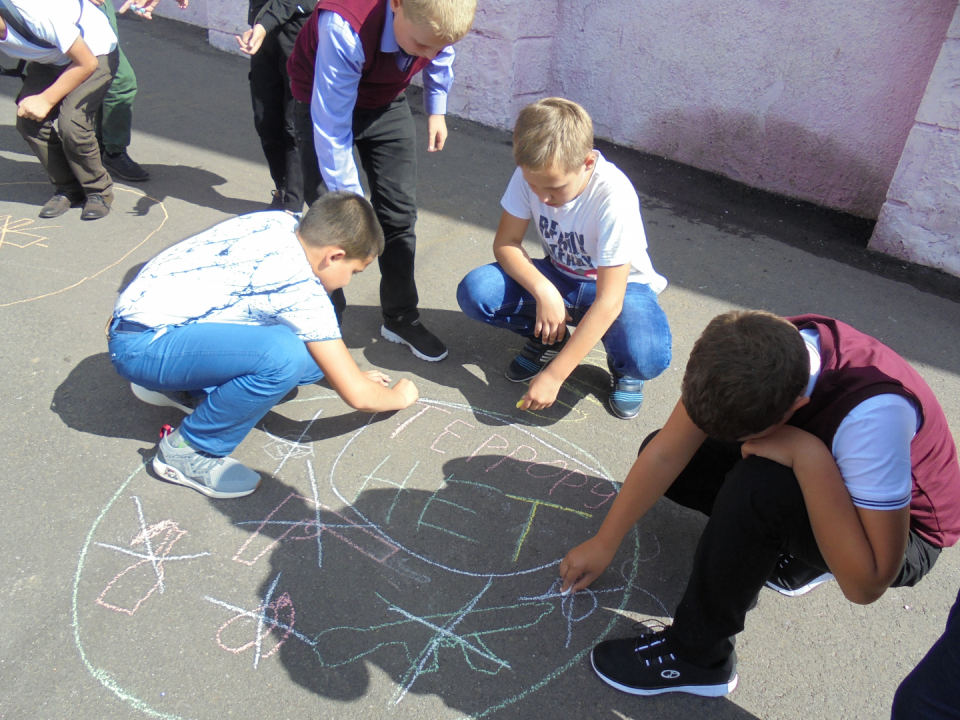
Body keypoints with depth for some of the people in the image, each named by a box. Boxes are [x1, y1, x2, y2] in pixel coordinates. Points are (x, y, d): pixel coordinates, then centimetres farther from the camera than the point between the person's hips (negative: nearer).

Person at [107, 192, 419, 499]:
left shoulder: (281, 222, 1)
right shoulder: (302, 290, -23)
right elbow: (357, 395, -16)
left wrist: (347, 373, 22)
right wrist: (399, 396, 5)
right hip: (142, 345, -9)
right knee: (285, 356, -32)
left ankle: (185, 388, 15)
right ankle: (188, 451, -10)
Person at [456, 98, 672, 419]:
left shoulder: (614, 198, -32)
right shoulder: (531, 174, -19)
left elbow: (608, 301, -33)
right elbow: (505, 243, -11)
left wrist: (553, 376, -34)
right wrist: (543, 291, -31)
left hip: (620, 284, -4)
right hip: (557, 277, 5)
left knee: (646, 357, -36)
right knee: (473, 292, -21)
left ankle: (622, 367, 3)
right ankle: (549, 339, 4)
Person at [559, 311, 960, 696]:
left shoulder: (873, 412, -39)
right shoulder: (754, 354, -25)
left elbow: (865, 584, -36)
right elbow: (664, 454, -17)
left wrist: (808, 455, -41)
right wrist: (603, 544, -12)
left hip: (905, 534, -5)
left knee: (758, 486, -35)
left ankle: (695, 655, -14)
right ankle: (796, 556, 5)